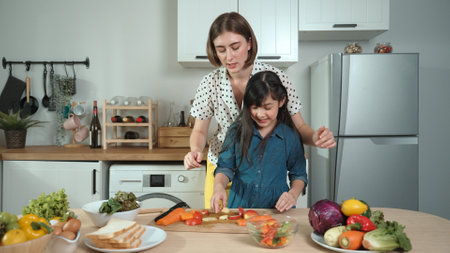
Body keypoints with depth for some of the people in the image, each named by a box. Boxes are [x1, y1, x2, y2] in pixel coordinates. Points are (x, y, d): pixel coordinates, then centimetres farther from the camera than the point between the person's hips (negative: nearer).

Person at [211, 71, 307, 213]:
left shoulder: (290, 136, 3)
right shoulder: (237, 131, 4)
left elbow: (298, 174, 11)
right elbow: (225, 167, 4)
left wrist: (293, 193, -9)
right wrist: (219, 186, -16)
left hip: (277, 208, 0)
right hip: (239, 205, 0)